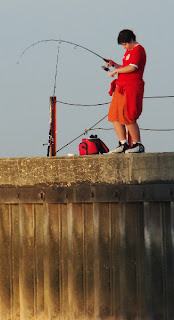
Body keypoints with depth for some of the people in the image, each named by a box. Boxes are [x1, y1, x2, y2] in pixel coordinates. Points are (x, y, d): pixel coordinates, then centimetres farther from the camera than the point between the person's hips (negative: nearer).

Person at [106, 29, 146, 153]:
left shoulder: (138, 50, -8)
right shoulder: (129, 51, 23)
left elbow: (132, 68, -20)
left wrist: (115, 71, -11)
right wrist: (114, 64, 13)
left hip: (132, 86, -10)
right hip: (121, 87, 10)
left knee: (127, 117, -12)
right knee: (114, 116, 5)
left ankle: (138, 145, -3)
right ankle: (124, 144, 8)